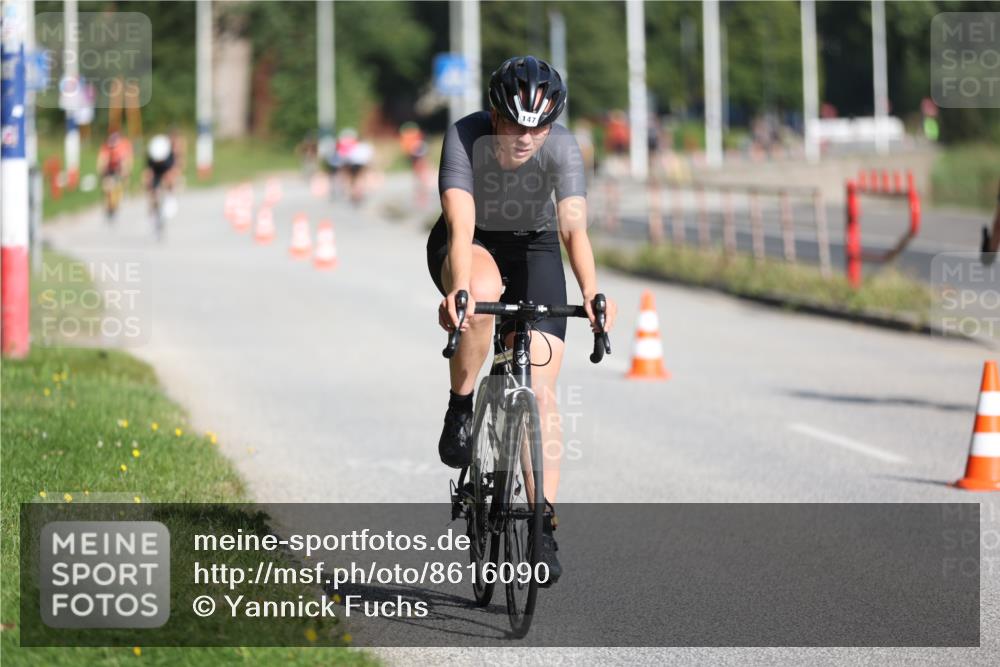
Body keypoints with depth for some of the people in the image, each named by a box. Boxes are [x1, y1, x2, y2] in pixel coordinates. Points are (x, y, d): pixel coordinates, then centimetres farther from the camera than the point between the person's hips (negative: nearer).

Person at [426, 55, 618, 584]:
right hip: (472, 245, -1)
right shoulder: (465, 138, -29)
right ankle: (460, 410, -17)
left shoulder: (562, 148, -26)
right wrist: (458, 289, -56)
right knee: (482, 291, -39)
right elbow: (461, 227, -39)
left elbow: (574, 227, -36)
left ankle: (542, 523, -3)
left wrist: (591, 292, -53)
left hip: (533, 248, 1)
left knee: (541, 390, -10)